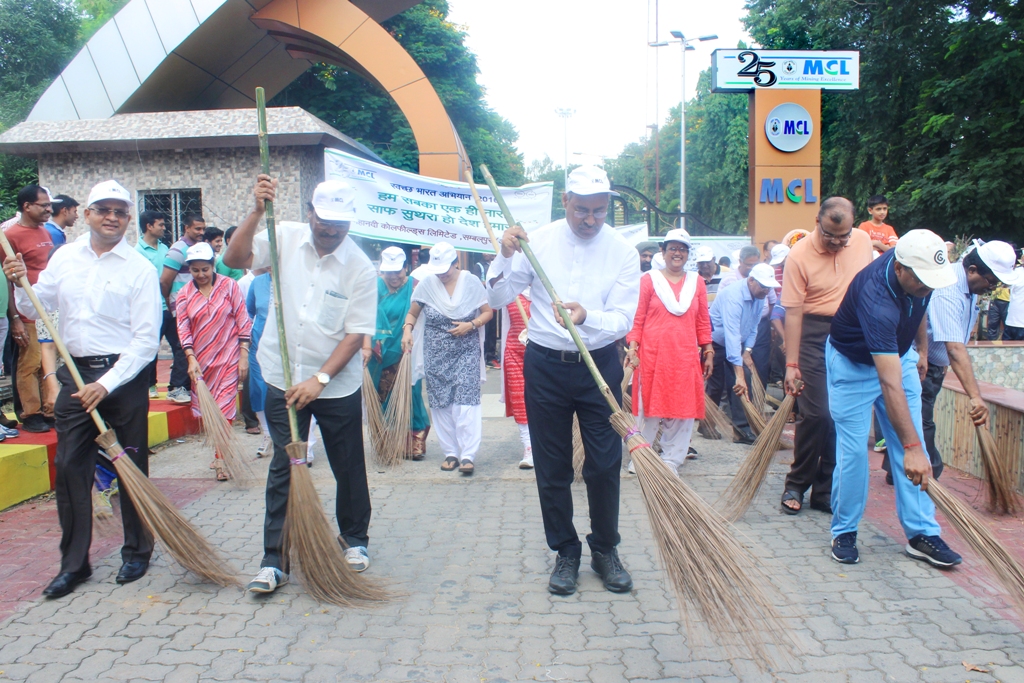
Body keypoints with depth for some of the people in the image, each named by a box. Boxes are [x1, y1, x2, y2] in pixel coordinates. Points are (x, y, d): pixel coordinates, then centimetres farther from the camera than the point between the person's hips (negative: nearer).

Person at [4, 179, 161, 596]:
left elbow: (146, 340, -12)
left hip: (124, 377, -4)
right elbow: (36, 310, 15)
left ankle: (137, 553, 24)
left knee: (131, 468, 6)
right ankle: (73, 563, 17)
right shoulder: (65, 257, 7)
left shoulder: (139, 269, -7)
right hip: (76, 374, 4)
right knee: (69, 467, 4)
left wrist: (106, 385, -18)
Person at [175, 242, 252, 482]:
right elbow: (183, 329, 0)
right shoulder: (184, 295, 4)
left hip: (228, 358, -3)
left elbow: (243, 322, -2)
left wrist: (244, 356, -6)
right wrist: (191, 359, -13)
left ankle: (221, 458, -3)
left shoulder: (229, 286, -3)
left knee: (224, 407, -7)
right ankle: (221, 450, 24)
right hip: (200, 361, 3)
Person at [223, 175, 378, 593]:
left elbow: (356, 334, -13)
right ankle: (274, 560, 10)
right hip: (284, 380, 1)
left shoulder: (360, 268, -10)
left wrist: (319, 379, -20)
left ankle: (354, 539, 33)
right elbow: (234, 260, -11)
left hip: (338, 386, -1)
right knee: (283, 469, 3)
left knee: (349, 468, 11)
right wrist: (257, 212, -21)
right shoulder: (285, 237, -1)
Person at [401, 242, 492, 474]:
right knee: (441, 403, 4)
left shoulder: (471, 283, -3)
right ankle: (450, 452, 15)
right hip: (435, 353, 2)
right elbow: (412, 313, 10)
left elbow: (487, 312, 5)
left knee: (466, 401, -11)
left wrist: (471, 325, -14)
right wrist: (407, 329, -11)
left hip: (466, 352, -2)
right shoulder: (426, 283, 0)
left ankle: (467, 455, -8)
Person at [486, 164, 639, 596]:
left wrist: (586, 317, -31)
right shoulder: (537, 241, -4)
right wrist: (504, 257, -21)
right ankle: (566, 552, 24)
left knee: (605, 464, 3)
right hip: (545, 366, 1)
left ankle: (605, 550, 24)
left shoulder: (623, 252, -5)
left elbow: (623, 320, -11)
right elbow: (499, 299, -3)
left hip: (600, 366, 0)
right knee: (552, 468, 8)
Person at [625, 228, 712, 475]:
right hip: (653, 354, -3)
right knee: (649, 408, 4)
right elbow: (637, 319, -1)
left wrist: (708, 352, 10)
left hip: (685, 356, 3)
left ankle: (671, 460, 16)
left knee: (682, 409, 4)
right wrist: (632, 348, -10)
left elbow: (703, 322, 12)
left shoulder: (697, 282, 10)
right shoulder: (649, 280, 1)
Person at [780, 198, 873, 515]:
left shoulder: (864, 241, 2)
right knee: (816, 413, -7)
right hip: (816, 336, -4)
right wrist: (791, 364, -16)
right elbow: (793, 313, -14)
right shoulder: (799, 254, -13)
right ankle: (796, 485, 11)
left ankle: (826, 490, 15)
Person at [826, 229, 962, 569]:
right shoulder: (875, 299, -40)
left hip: (899, 356, 7)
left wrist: (922, 350, 16)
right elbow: (890, 383, -44)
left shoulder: (919, 274, -18)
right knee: (853, 451, -6)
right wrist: (911, 447, -46)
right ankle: (844, 532, 10)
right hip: (853, 364, -6)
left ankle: (921, 534, 8)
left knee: (913, 446, 2)